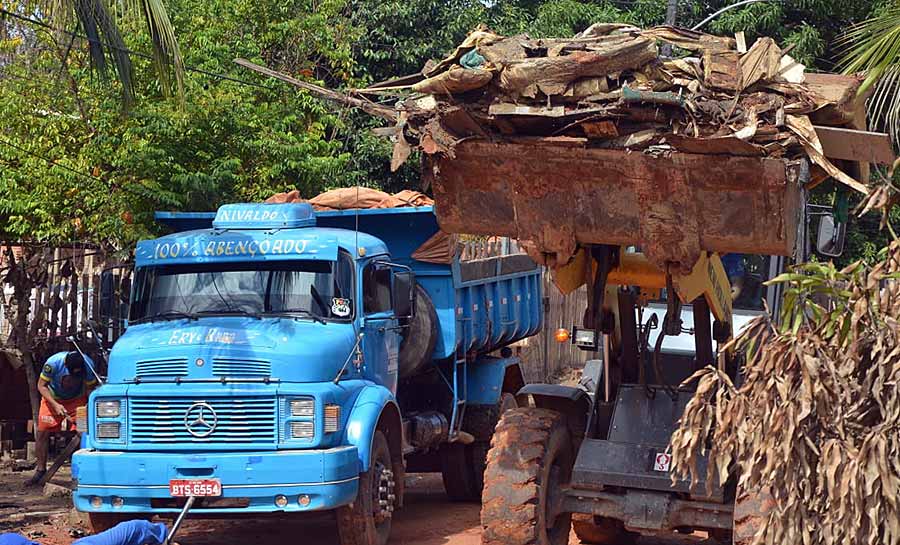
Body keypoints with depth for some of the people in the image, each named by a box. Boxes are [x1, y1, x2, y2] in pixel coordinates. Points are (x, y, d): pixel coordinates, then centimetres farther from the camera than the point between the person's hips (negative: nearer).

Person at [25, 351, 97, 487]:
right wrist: (55, 405, -27)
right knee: (42, 432, -6)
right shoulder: (53, 363, -31)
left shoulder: (88, 365, -26)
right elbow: (41, 385, -18)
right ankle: (40, 469, 8)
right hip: (52, 398, 0)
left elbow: (90, 388, -10)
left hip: (77, 399, 0)